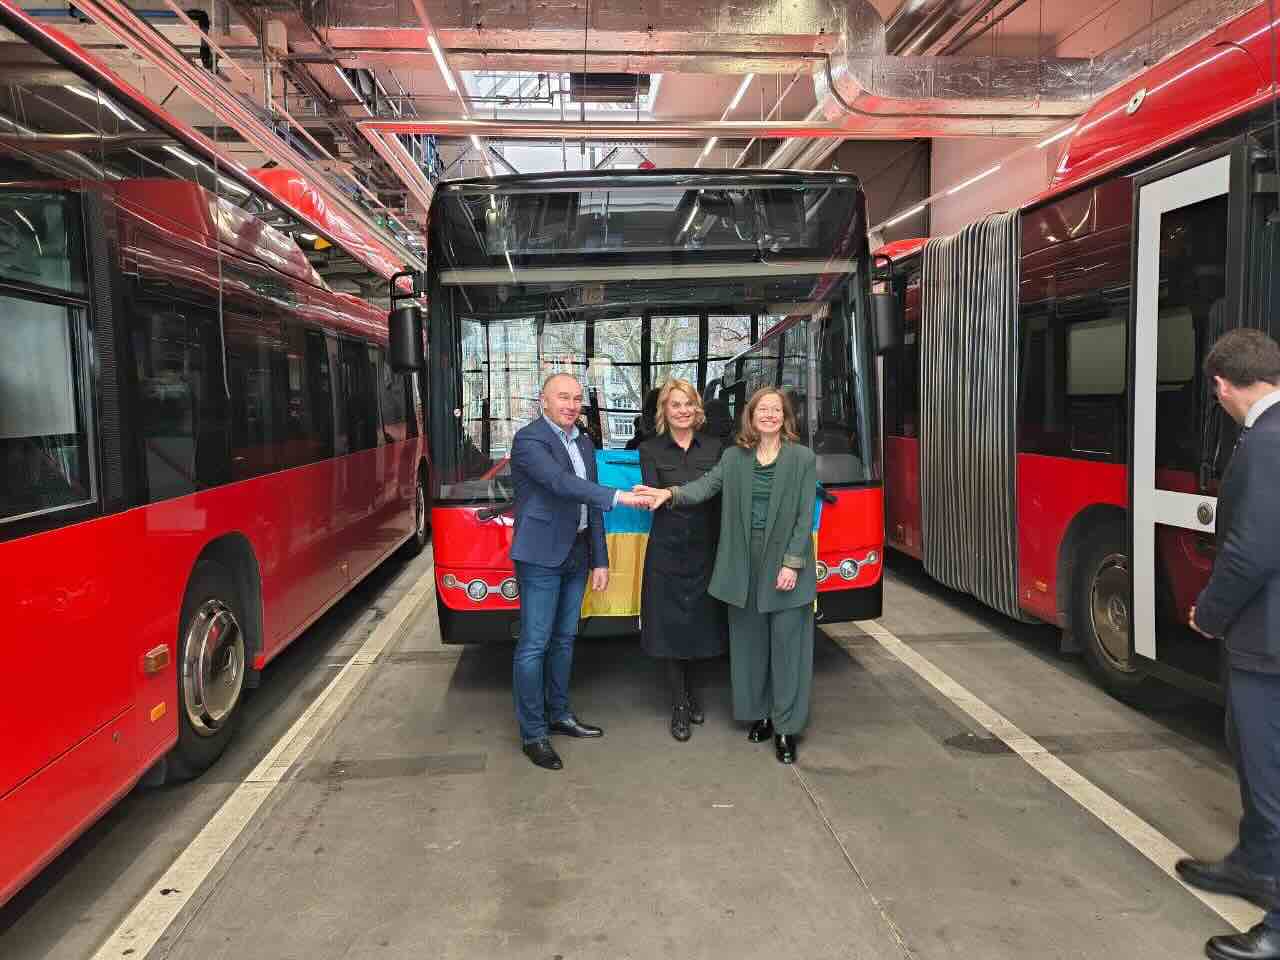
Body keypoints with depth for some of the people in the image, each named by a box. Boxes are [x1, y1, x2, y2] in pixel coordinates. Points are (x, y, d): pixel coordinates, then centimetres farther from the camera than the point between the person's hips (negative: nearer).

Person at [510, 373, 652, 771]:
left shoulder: (583, 443, 12)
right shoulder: (529, 439, -12)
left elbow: (590, 503, 13)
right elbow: (560, 482, -28)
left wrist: (600, 560, 10)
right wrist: (618, 497, -34)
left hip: (576, 555, 8)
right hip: (541, 555, -7)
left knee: (564, 638, 17)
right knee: (534, 644, -1)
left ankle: (559, 715, 31)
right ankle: (532, 734, 9)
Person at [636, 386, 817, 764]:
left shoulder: (803, 458, -2)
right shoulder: (734, 457, 7)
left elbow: (804, 515, -6)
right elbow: (706, 485, -5)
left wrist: (792, 563, -12)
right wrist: (670, 493, -22)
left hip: (785, 563, -3)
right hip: (743, 563, 3)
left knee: (786, 644, 2)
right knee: (749, 641, 12)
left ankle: (786, 727, 12)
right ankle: (759, 714, 28)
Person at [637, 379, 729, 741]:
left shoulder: (714, 448, 6)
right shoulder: (651, 450, 1)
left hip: (705, 549, 2)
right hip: (667, 550, -2)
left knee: (700, 622, 10)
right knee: (670, 625, 4)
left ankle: (688, 690, 33)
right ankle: (680, 704, 17)